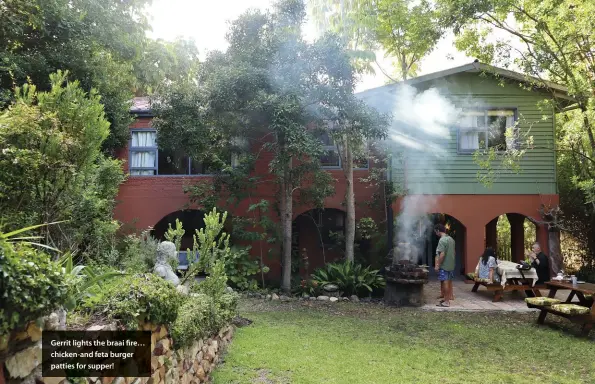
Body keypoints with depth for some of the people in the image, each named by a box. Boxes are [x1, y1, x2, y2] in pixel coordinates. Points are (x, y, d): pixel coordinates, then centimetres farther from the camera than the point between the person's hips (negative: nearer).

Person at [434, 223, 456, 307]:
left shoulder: (442, 240, -18)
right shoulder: (451, 239, 10)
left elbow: (442, 254, -22)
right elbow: (453, 252, 17)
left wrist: (437, 265, -17)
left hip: (444, 266, -9)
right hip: (451, 265, 9)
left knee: (444, 282, -3)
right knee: (449, 281, 18)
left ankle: (446, 301, 0)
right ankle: (450, 296, 29)